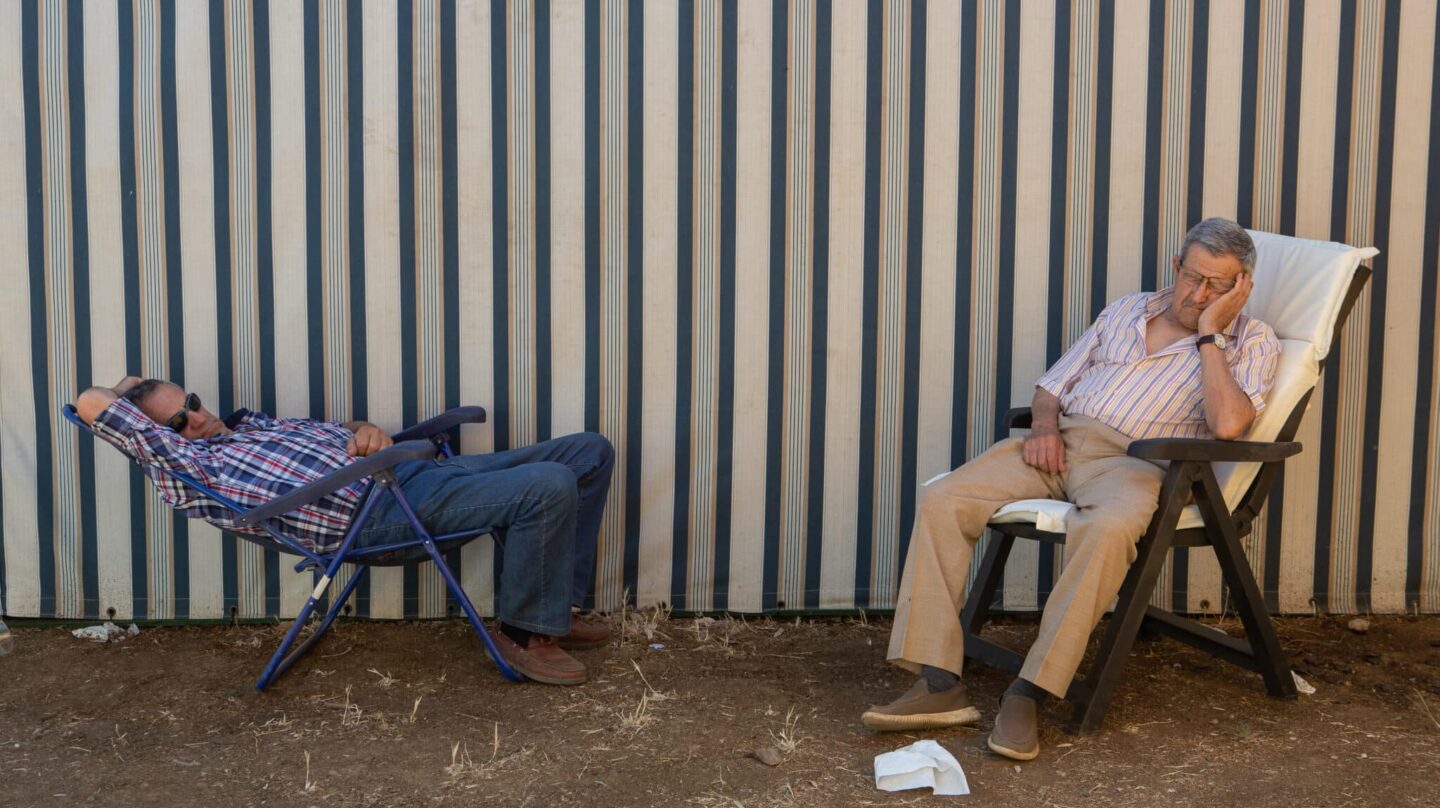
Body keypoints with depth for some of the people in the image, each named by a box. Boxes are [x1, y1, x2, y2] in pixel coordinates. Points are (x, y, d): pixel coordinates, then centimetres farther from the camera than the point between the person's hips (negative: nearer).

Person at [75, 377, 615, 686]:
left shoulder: (253, 425, 24)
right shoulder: (185, 469, -1)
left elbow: (338, 430, 28)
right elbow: (91, 404, -7)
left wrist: (366, 430, 4)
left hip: (416, 470, 9)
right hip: (381, 510, -9)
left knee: (589, 452, 8)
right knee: (549, 486, -29)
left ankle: (553, 609, 14)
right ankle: (524, 634, -9)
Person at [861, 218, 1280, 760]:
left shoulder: (1250, 342, 10)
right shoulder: (1128, 310, 25)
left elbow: (1227, 424, -12)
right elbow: (1053, 384, 24)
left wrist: (1210, 333, -6)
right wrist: (1044, 425, 2)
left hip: (1136, 461, -4)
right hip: (1061, 442, 5)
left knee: (1108, 528, -41)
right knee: (943, 501, -20)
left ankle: (1029, 693, -33)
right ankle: (939, 685, -22)